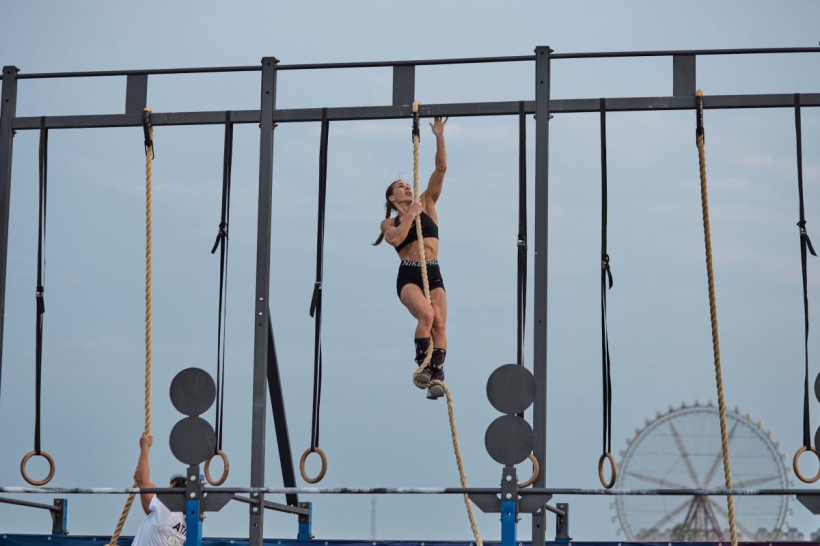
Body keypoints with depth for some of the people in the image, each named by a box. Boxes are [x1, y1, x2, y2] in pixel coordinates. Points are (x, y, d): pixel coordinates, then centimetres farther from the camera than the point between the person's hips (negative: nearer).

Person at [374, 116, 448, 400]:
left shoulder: (427, 205, 19)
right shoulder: (389, 222, 13)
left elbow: (441, 169, 11)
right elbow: (395, 239, -11)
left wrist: (439, 138, 4)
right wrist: (411, 215, -3)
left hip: (433, 274, 3)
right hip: (408, 275, -3)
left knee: (440, 323, -17)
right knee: (426, 314, -29)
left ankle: (436, 376, -22)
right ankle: (422, 365, -18)